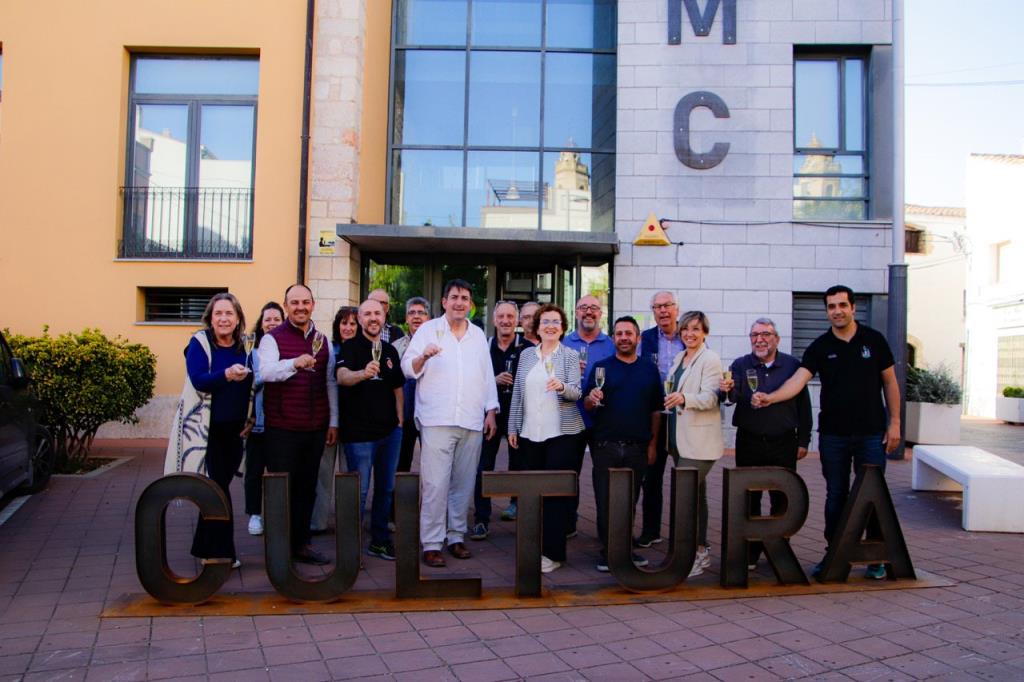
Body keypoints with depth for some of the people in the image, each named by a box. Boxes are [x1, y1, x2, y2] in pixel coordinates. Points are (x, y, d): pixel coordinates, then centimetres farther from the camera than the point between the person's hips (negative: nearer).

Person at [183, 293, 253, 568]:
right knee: (219, 486, -1)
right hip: (208, 427, -5)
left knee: (218, 485, 14)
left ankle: (206, 547, 29)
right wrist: (227, 375, -37)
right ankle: (221, 552, 11)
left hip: (234, 428, 5)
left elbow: (252, 384, 13)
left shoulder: (244, 345, 5)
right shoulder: (199, 343, -9)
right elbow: (198, 380, -23)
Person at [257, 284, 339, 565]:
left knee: (306, 488, 12)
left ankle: (301, 544, 24)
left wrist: (333, 422, 10)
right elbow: (266, 372, -22)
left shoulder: (323, 341, 11)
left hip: (315, 428, 5)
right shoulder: (272, 338, -4)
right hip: (282, 428, -4)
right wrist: (295, 363, -40)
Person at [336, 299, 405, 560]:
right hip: (359, 432, -6)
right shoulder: (350, 347, -6)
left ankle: (380, 540, 27)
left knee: (386, 488, 14)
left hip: (389, 431, 6)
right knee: (359, 491, -1)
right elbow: (342, 377, -25)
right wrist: (363, 373, -45)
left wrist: (400, 421, 9)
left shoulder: (390, 351, 11)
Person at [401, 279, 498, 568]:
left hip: (472, 422, 4)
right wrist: (423, 357, -21)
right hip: (437, 421, -4)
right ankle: (431, 544, -1)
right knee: (435, 484, -8)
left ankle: (456, 536, 20)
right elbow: (408, 368, 0)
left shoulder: (478, 335, 17)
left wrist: (491, 412, 12)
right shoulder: (428, 330, 5)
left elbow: (487, 376, 19)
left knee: (464, 484, 8)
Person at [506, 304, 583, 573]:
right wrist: (513, 427, 9)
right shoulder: (526, 354, 10)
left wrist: (562, 386, -32)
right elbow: (517, 393, 12)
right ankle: (534, 545, 21)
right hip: (529, 432, 4)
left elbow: (576, 392, -10)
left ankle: (553, 552, 2)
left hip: (561, 432, -3)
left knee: (556, 490, -3)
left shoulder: (570, 356, 0)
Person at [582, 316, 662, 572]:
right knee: (605, 501, 2)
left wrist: (652, 443, 6)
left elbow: (656, 411, 11)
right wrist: (592, 399, -21)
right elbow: (587, 405, 1)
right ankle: (607, 552, 13)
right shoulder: (601, 367, 3)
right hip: (605, 445, -2)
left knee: (630, 500, 10)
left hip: (637, 447, 2)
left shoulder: (649, 370, 9)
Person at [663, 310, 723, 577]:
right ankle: (701, 550, 21)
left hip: (699, 441, -8)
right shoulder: (679, 358, 16)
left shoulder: (710, 359, -8)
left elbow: (710, 397, -19)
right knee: (695, 495, 13)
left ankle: (698, 552, -5)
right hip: (680, 438, 8)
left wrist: (683, 398, -33)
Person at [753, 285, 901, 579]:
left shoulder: (874, 340, 0)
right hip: (832, 434, 1)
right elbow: (798, 380, -13)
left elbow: (890, 382, 5)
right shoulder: (820, 346, 0)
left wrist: (894, 422, 0)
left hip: (872, 433, -1)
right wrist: (770, 397, -30)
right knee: (835, 496, 9)